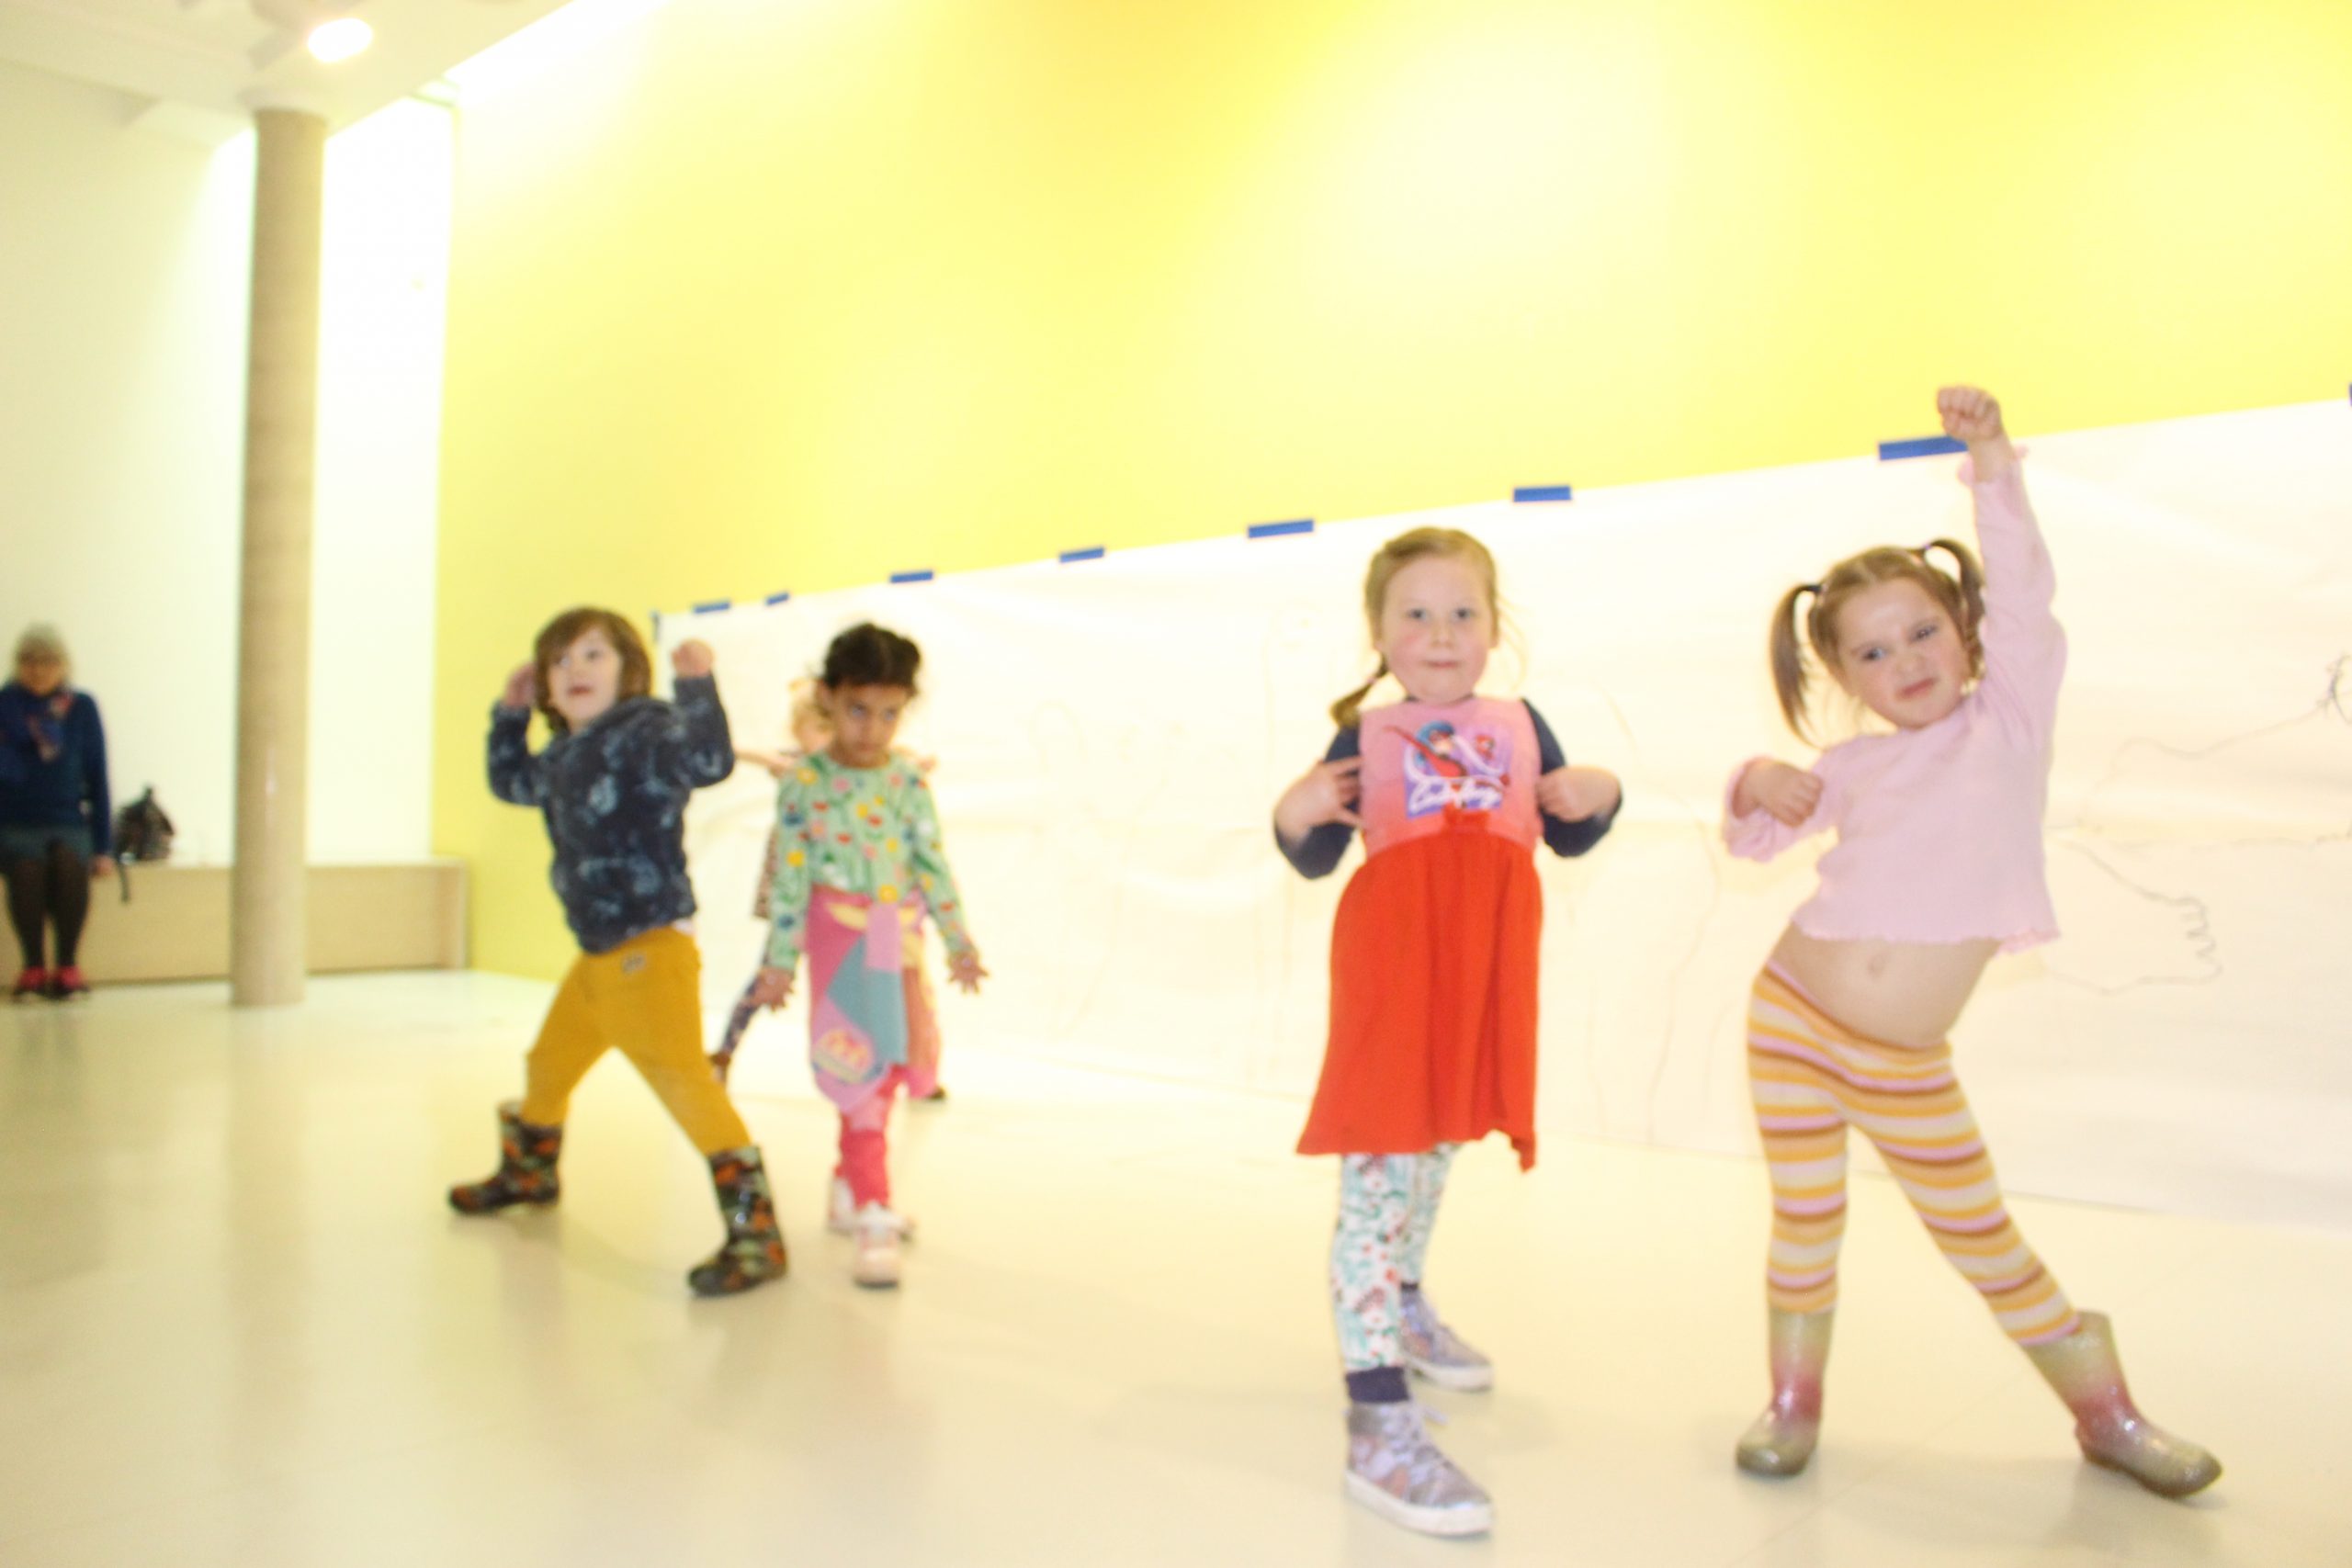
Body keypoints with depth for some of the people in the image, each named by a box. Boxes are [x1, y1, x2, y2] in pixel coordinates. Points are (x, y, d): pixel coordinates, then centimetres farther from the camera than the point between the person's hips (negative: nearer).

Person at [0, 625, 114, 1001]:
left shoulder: (82, 708, 8)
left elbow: (97, 779, 8)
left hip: (69, 824, 1)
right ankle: (34, 966, -17)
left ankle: (67, 965, -18)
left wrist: (104, 848, 4)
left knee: (70, 868, -33)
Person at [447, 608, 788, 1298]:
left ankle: (754, 1229, -18)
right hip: (595, 957, 10)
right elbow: (510, 782, 32)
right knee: (548, 1065, 28)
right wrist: (511, 712, 22)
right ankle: (528, 1169, 57)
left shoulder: (644, 732, -15)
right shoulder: (563, 757, 12)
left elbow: (707, 760, -34)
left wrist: (698, 685, -41)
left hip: (650, 950, -10)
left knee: (681, 1077, -21)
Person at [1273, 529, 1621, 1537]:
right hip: (1392, 967, -5)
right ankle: (1377, 1425, -8)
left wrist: (1598, 795, -8)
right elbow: (1316, 860, -1)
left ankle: (1401, 1307, 48)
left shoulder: (1520, 725, 9)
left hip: (1483, 973, 5)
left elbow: (1568, 837, 13)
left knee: (1434, 1149, 23)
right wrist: (1296, 813, -21)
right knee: (1379, 1175, -10)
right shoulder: (1365, 736, 0)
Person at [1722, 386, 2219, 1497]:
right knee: (1805, 1223, 8)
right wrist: (1758, 785, -3)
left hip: (1906, 1066, -1)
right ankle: (1793, 1399, 28)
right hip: (1791, 1024, 2)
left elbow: (2021, 593, -13)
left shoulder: (2010, 718, 0)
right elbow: (1751, 838, 18)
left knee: (1985, 1240, 11)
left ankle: (2107, 1413, 31)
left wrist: (1992, 461, -19)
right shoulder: (1854, 768, 5)